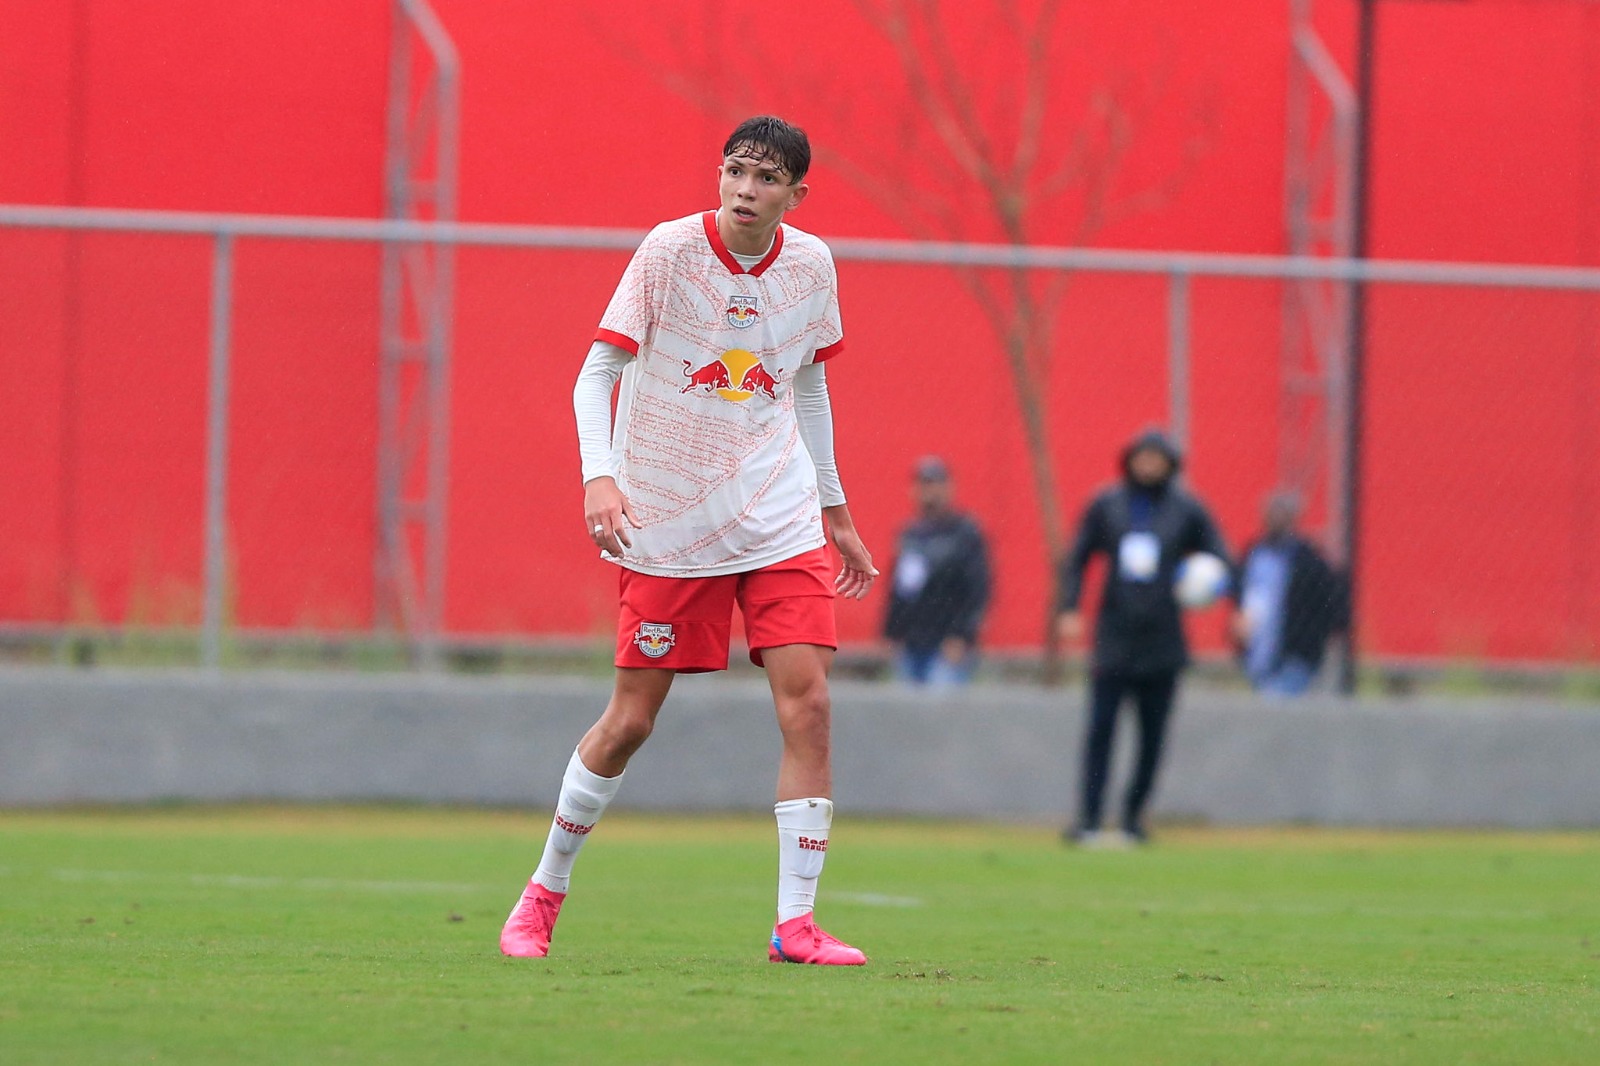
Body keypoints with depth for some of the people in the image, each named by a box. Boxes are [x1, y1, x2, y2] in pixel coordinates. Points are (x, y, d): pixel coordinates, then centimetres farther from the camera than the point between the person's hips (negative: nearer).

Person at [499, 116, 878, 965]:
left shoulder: (810, 265, 2)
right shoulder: (669, 251, -11)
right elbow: (597, 374, -11)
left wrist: (836, 512, 19)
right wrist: (600, 475, -26)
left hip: (779, 517, 3)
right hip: (667, 523, -3)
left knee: (807, 700, -11)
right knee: (631, 718, 2)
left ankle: (796, 924, -8)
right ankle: (544, 890, 23)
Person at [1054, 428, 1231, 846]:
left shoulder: (1187, 510, 4)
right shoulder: (1106, 506, 7)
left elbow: (1219, 557, 2)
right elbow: (1076, 559, 10)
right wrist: (1068, 609, -3)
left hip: (1163, 642, 0)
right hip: (1114, 638, 0)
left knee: (1153, 734, 4)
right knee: (1100, 728, -7)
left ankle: (1133, 814, 15)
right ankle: (1088, 819, -9)